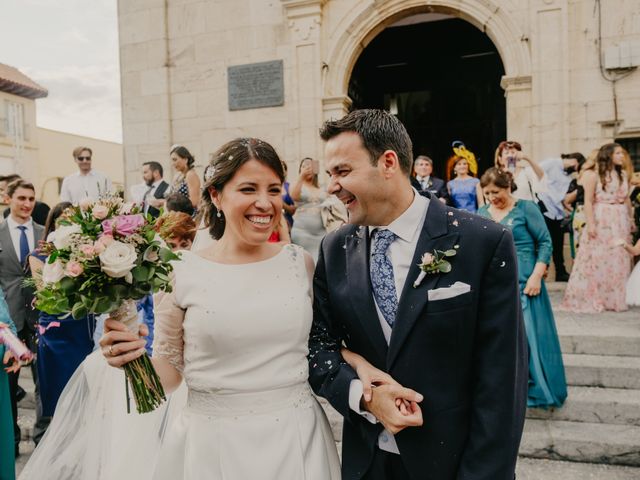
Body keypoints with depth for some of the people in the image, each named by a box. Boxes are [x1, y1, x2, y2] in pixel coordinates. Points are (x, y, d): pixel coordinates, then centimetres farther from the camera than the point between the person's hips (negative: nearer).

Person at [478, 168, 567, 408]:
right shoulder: (482, 213, 8)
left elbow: (545, 243, -6)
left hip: (523, 283, -4)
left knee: (529, 335, 0)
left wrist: (536, 276, -14)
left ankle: (536, 388, 17)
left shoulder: (526, 208, -4)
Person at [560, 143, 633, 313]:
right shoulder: (594, 175, -5)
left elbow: (627, 200, 16)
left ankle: (616, 298, 16)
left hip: (620, 223, 6)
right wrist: (591, 224, -18)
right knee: (597, 259, -2)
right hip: (601, 222, -5)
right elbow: (588, 201, -11)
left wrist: (631, 220, 12)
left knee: (619, 260, 6)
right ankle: (591, 299, 7)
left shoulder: (623, 175, 12)